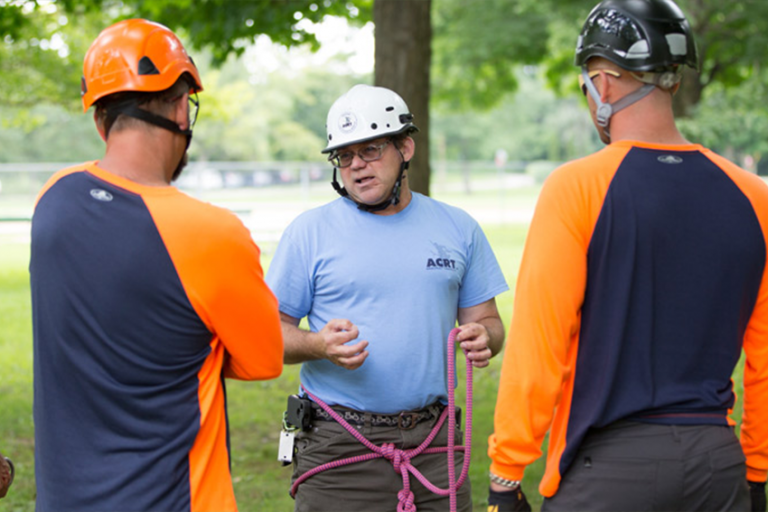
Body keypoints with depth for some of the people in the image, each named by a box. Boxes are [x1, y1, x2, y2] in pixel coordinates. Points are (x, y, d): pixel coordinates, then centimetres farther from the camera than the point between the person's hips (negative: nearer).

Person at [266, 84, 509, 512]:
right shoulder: (310, 232, 1)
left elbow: (487, 320, 14)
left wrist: (483, 338, -9)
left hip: (433, 444, 3)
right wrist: (319, 345, -19)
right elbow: (273, 330, 2)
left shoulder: (458, 229, 9)